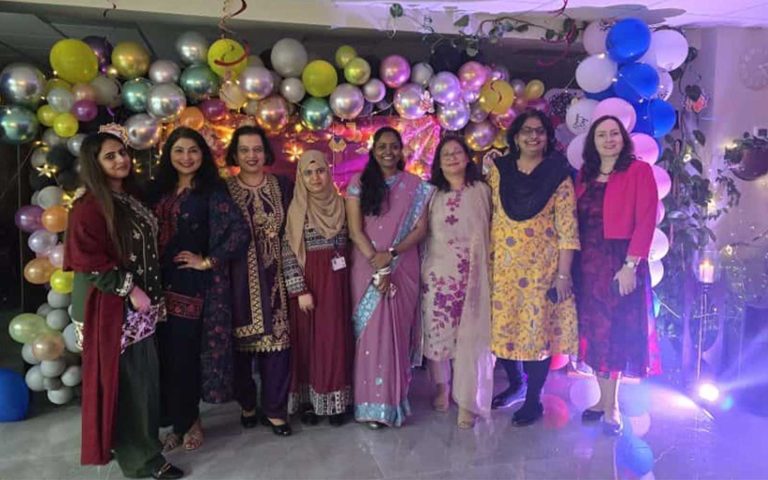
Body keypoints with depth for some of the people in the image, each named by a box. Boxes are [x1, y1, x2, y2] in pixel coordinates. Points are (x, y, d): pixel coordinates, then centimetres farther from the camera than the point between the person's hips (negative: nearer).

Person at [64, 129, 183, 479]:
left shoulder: (129, 199, 10)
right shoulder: (89, 207, -15)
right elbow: (89, 261, -20)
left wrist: (150, 293, 14)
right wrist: (130, 289, -18)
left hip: (140, 303, 8)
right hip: (111, 306, -8)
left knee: (144, 375, 16)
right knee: (125, 379, 1)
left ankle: (142, 443, 34)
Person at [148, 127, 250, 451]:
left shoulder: (212, 191, -5)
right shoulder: (159, 190, 11)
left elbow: (240, 233, -14)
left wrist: (207, 261, -11)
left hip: (193, 284, -5)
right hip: (161, 282, 5)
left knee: (184, 354, 0)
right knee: (165, 354, 8)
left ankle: (186, 421, 21)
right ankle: (180, 421, 24)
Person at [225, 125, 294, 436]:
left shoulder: (283, 186, 6)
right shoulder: (224, 190, 1)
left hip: (274, 277, 1)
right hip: (239, 278, -1)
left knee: (277, 340, 1)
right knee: (241, 343, 6)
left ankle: (274, 409, 16)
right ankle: (247, 405, 26)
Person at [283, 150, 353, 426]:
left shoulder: (340, 204, 4)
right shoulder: (295, 209, -5)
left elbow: (348, 242, 11)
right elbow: (288, 254, -7)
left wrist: (344, 280, 7)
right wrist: (300, 290, -13)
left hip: (336, 282, 2)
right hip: (308, 281, -2)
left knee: (336, 339, 5)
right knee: (308, 339, 6)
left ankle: (335, 401, 18)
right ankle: (308, 401, 20)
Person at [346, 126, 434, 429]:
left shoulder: (416, 186, 6)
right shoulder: (358, 184, 2)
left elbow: (420, 229, 0)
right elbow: (355, 231, -3)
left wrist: (391, 254, -14)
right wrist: (377, 266, -12)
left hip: (403, 270, 1)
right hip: (367, 268, -1)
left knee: (398, 332, 5)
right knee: (371, 333, 0)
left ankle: (395, 399, 17)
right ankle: (373, 403, 10)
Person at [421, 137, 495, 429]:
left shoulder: (481, 191, 5)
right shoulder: (432, 194, 6)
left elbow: (491, 230, 7)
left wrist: (487, 266, 2)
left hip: (472, 276, -1)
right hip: (438, 273, 1)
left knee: (470, 336, 1)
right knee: (438, 331, 7)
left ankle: (466, 401, 13)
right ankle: (442, 387, 30)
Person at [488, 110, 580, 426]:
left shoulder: (558, 175, -3)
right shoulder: (499, 170, 5)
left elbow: (567, 229, -6)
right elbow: (489, 216, 8)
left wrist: (563, 274, -10)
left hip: (541, 266, -3)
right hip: (503, 265, 3)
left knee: (538, 329, 3)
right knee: (505, 326, 10)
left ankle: (533, 400, 18)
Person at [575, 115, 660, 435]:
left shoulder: (639, 171, -3)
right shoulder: (585, 175, 13)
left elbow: (645, 222, -10)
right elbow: (577, 221, 8)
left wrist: (631, 265, -16)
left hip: (621, 262, -5)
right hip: (587, 263, 5)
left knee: (616, 331, 1)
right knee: (593, 330, 9)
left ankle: (611, 405, 14)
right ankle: (606, 400, 22)